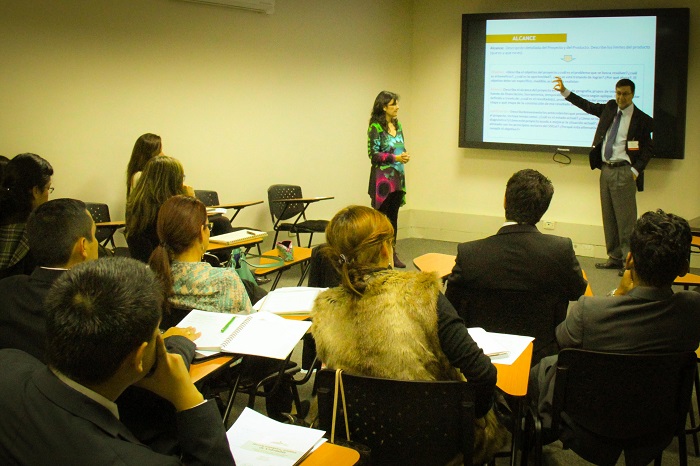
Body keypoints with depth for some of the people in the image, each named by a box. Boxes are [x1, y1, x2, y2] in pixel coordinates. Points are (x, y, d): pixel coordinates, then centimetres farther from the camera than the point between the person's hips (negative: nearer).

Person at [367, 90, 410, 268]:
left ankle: (392, 253, 17)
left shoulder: (397, 125, 12)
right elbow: (373, 154, -13)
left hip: (397, 177, 7)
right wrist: (395, 158, -19)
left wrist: (405, 155, 1)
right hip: (383, 177, -7)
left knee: (393, 216, 10)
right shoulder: (375, 127, -10)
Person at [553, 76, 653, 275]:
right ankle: (615, 257, 19)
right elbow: (588, 106, 23)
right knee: (609, 218, 10)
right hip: (606, 169, 6)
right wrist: (564, 91, 18)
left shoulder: (642, 120, -5)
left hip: (623, 172, -6)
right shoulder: (610, 108, 10)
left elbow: (648, 149, -3)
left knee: (626, 218, -8)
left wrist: (635, 171, -12)